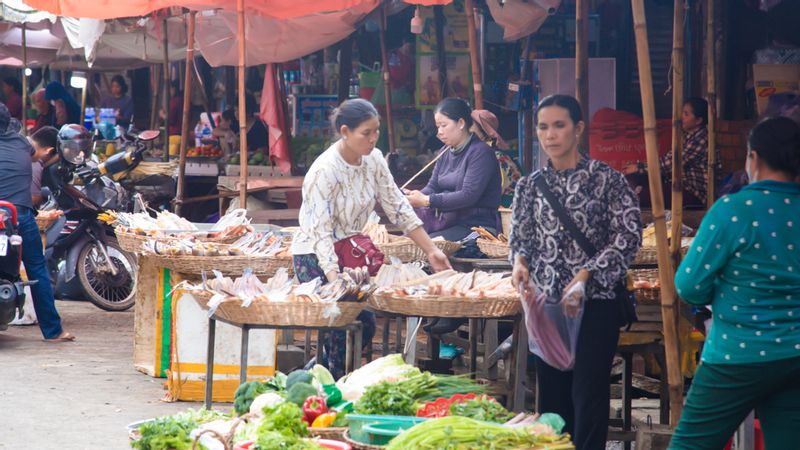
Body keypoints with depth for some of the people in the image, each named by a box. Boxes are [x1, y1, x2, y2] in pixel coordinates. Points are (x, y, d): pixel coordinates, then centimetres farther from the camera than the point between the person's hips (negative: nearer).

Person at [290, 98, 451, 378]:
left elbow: (398, 208, 3)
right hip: (315, 258, -8)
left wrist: (431, 250, -1)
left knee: (365, 326, 8)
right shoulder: (324, 171, -24)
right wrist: (335, 281, -36)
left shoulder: (373, 160, -2)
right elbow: (321, 233, -26)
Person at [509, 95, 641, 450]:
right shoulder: (530, 186, 9)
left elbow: (629, 234, -8)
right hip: (545, 305, 4)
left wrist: (588, 273, -18)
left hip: (595, 304, -4)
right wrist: (519, 261, -10)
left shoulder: (605, 179, -4)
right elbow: (520, 236, 13)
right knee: (551, 394, 8)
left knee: (588, 395, -5)